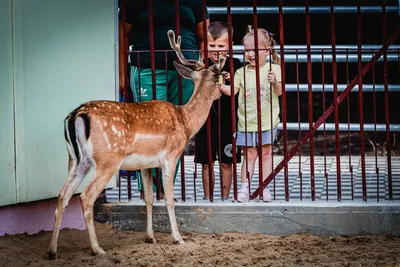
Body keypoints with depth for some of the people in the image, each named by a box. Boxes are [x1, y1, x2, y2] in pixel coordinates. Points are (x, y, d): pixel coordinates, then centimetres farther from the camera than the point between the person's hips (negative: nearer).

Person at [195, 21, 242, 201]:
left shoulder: (234, 65, -3)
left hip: (227, 121, -1)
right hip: (205, 121, 1)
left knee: (226, 163, 9)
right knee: (206, 164, 9)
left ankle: (225, 197, 22)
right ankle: (207, 198, 21)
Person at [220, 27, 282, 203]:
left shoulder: (274, 69, -3)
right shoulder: (242, 72, 2)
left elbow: (279, 92, -9)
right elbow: (232, 90, -5)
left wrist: (275, 82, -29)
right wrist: (220, 86, -23)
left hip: (267, 122, -1)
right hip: (246, 122, 1)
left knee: (266, 154, 6)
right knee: (249, 155, 5)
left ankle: (265, 188, 11)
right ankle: (244, 188, 7)